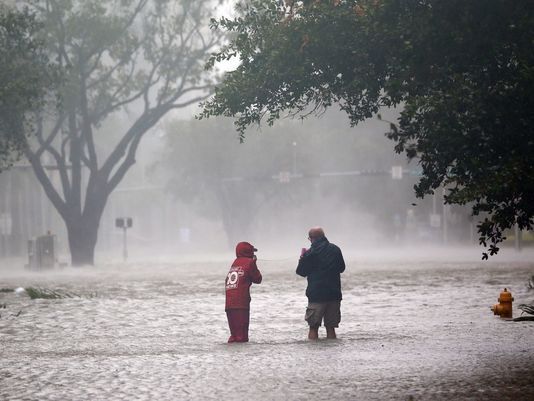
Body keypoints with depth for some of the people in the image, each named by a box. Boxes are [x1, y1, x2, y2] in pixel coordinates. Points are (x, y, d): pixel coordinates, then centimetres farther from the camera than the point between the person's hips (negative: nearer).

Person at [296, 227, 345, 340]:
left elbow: (301, 271, 0)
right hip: (334, 294, 4)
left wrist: (302, 257, 15)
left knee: (313, 327, 2)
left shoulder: (311, 253, -9)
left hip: (316, 295, -4)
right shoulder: (335, 250, 4)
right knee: (331, 327, 9)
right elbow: (342, 268, 16)